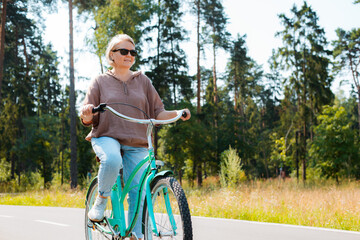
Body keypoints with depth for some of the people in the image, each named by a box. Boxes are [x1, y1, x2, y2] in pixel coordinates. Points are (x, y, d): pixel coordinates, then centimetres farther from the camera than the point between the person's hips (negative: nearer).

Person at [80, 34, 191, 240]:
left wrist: (177, 114, -9)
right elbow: (88, 120, 4)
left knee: (138, 189, -7)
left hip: (137, 144, 2)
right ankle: (101, 200, -10)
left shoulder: (143, 81, 13)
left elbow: (157, 112, 10)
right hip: (107, 137, -2)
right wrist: (87, 114, -21)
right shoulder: (101, 82, 9)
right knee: (112, 160, -36)